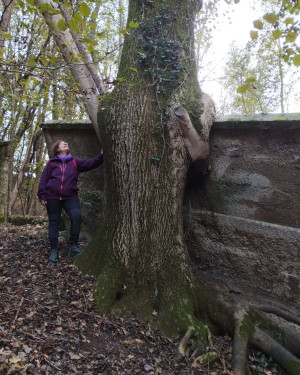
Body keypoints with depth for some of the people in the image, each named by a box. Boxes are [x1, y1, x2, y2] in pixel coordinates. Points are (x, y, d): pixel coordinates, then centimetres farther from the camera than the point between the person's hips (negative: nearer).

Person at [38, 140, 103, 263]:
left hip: (70, 197, 1)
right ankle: (53, 250, 17)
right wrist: (42, 196, -2)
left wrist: (101, 156, -18)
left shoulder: (75, 162, 11)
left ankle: (73, 245, -9)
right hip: (52, 197, 0)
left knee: (77, 216, -21)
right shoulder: (51, 163, 7)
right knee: (54, 223, 5)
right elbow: (44, 179, 5)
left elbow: (90, 163, -2)